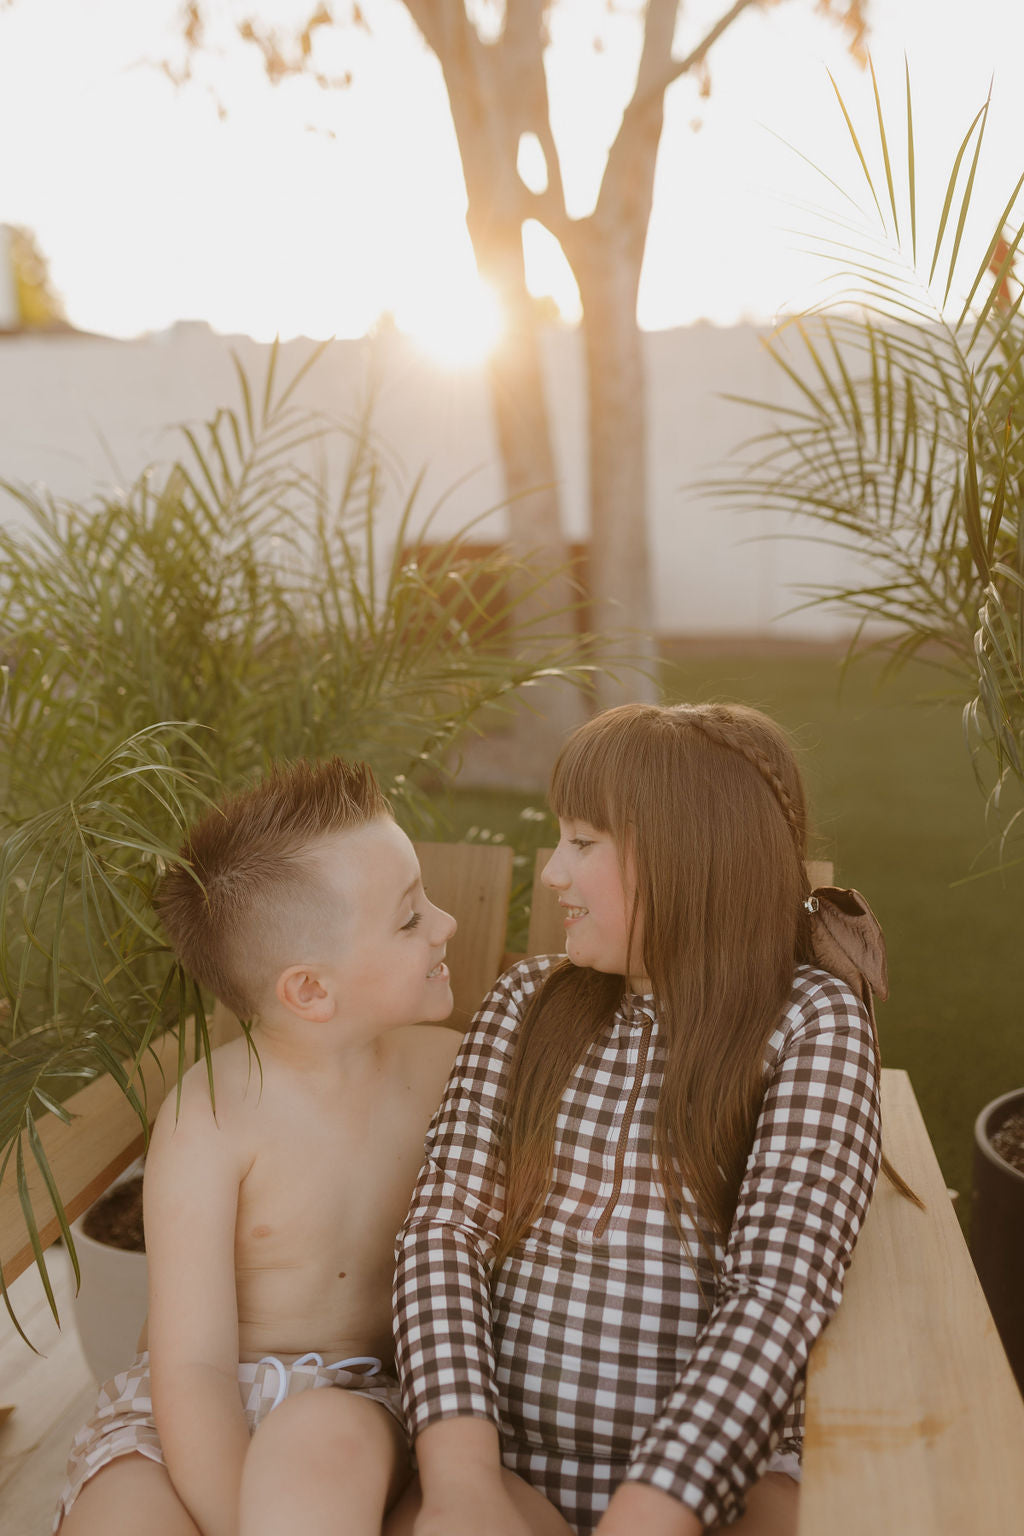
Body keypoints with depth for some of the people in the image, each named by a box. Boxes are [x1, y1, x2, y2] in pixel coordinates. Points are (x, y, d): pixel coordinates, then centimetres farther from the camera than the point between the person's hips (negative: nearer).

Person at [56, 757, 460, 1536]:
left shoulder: (444, 1065, -5)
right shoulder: (213, 1120, -17)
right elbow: (193, 1367, -17)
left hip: (357, 1395, 3)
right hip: (197, 1412, -2)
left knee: (319, 1439, -33)